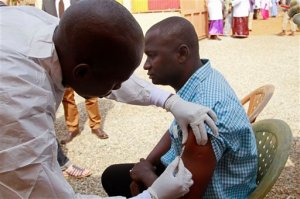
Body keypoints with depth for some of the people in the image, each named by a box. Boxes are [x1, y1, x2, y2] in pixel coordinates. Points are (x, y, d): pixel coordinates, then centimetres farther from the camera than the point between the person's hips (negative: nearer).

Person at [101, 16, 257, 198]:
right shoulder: (196, 80, -7)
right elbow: (175, 133, 11)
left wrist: (146, 174, -10)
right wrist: (146, 165, -1)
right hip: (185, 171, 8)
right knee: (113, 176, 13)